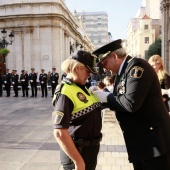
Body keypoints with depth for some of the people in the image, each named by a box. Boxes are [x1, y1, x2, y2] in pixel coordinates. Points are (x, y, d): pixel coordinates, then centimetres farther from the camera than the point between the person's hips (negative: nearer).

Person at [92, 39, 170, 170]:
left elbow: (130, 103, -27)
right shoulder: (123, 71, 11)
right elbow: (120, 100, 12)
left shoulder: (137, 65, -17)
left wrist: (106, 97, -13)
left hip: (152, 139, -9)